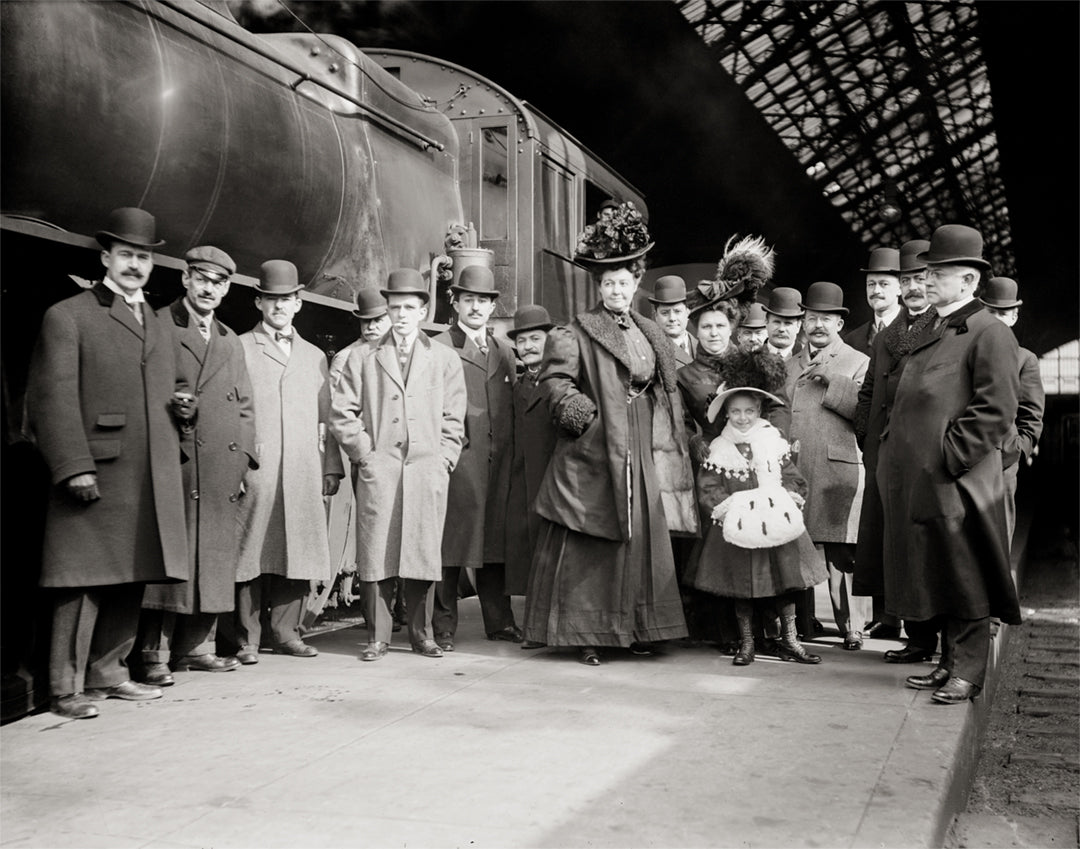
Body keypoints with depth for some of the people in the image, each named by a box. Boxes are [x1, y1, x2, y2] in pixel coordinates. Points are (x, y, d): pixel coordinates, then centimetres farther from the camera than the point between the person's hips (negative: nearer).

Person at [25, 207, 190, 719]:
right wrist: (74, 467, -17)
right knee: (84, 583, -4)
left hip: (153, 484, 7)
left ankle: (107, 672, 23)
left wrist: (182, 407, 7)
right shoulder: (67, 316, 1)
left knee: (131, 584, 11)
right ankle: (67, 688, 4)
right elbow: (54, 399, -7)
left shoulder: (158, 326, 23)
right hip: (96, 476, -6)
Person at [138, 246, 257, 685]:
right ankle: (155, 655, -3)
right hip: (173, 466, -6)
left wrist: (243, 459, 10)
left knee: (214, 559, 6)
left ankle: (197, 645, 15)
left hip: (222, 473, 6)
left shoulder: (231, 342, 22)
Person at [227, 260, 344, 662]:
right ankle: (246, 637, 3)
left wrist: (332, 467, 10)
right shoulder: (239, 348, 8)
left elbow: (326, 416, 18)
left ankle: (286, 631, 12)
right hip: (254, 468, -4)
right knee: (250, 550, -4)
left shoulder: (314, 355, 21)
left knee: (298, 550, 2)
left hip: (303, 473, 4)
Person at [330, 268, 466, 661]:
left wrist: (443, 461, 1)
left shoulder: (445, 359, 15)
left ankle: (422, 635, 10)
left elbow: (454, 419, 12)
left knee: (424, 554, 0)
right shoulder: (363, 357, 13)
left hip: (428, 471, 1)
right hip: (378, 470, 0)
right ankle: (377, 637, 5)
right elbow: (342, 413, 7)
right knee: (376, 554, -3)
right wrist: (366, 454, -1)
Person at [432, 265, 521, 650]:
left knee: (496, 539, 9)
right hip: (458, 459, -5)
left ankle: (500, 622, 18)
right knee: (452, 541, -3)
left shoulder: (504, 351, 19)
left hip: (498, 460, 5)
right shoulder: (439, 348, 0)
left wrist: (512, 455, 12)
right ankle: (444, 628, 6)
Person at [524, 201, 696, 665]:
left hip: (645, 457, 6)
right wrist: (583, 413, -22)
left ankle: (637, 628, 19)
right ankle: (586, 634, 5)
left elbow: (668, 395, 21)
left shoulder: (652, 335, 18)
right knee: (590, 548, -3)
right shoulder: (578, 334, -3)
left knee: (643, 542, 8)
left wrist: (672, 449, 15)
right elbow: (554, 380, -12)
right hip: (594, 456, -6)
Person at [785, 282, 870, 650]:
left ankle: (852, 627, 1)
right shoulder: (791, 366, 22)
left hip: (840, 472, -4)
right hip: (795, 473, 4)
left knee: (842, 552, -7)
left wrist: (831, 378, -12)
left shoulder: (858, 362, 7)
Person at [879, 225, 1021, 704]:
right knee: (934, 578, 14)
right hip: (917, 481, 8)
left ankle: (968, 673, 10)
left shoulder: (989, 334, -8)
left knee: (963, 581, 1)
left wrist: (948, 457, -17)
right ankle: (949, 664, 24)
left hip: (957, 484, -8)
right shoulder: (929, 333, 17)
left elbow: (996, 411, -15)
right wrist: (895, 453, 12)